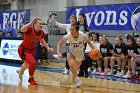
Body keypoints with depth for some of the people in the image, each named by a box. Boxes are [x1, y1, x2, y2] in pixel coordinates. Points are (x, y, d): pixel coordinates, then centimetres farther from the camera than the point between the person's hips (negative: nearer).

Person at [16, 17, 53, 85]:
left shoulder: (41, 33, -12)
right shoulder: (29, 29, -30)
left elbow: (42, 41, 9)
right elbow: (22, 29, -53)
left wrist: (47, 47, -4)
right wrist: (31, 23, -54)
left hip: (32, 50, 7)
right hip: (23, 50, -7)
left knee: (28, 64, 30)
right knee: (33, 63, -26)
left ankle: (20, 71, 65)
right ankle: (31, 79, 0)